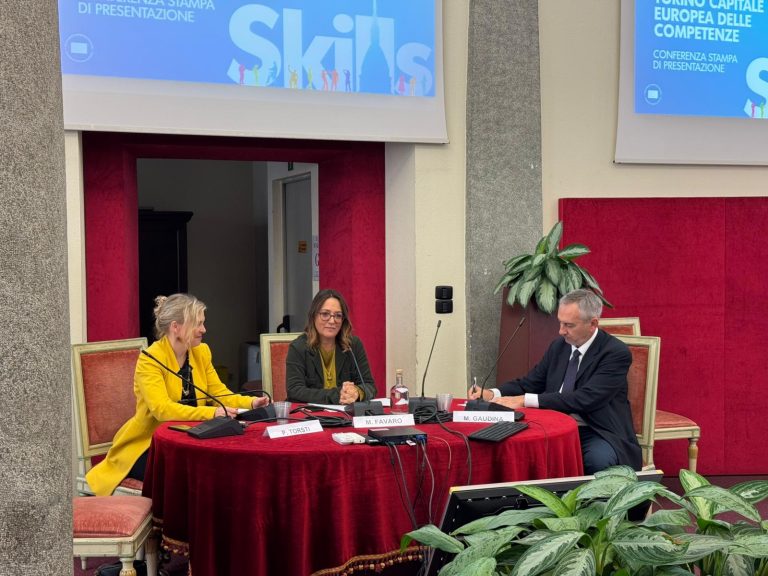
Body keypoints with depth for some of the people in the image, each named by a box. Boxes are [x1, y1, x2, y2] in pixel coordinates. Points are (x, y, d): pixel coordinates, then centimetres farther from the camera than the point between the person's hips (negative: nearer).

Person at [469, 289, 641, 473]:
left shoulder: (617, 353, -13)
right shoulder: (558, 346, 9)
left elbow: (585, 399, -24)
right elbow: (530, 383, 13)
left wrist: (525, 400, -28)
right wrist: (492, 394, -8)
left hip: (597, 433, -4)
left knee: (598, 459, -36)